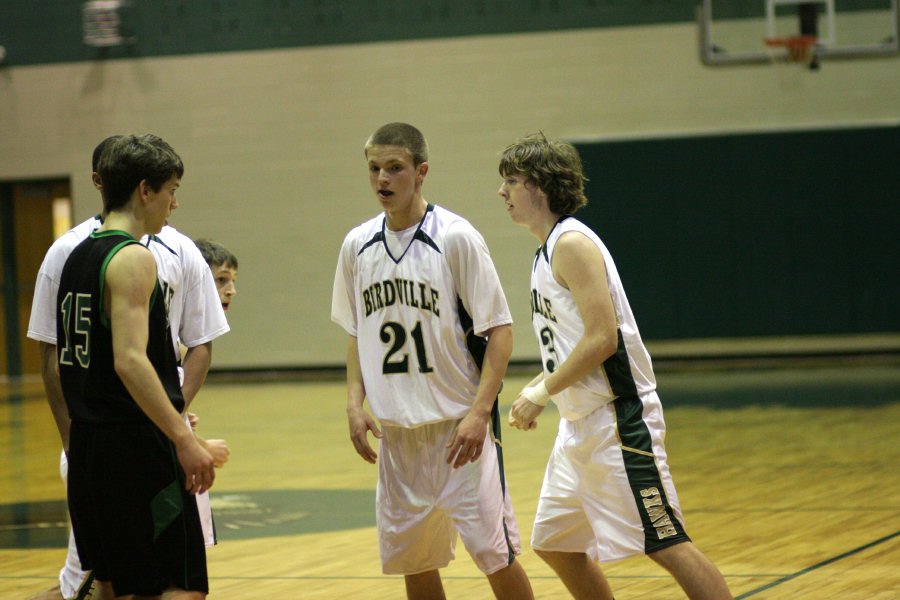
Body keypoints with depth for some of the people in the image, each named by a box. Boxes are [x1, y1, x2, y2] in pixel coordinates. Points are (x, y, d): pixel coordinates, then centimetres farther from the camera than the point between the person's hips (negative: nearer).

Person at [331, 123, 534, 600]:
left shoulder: (456, 238, -10)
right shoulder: (358, 246, 5)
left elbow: (499, 331, -10)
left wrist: (479, 413, -18)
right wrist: (355, 403, 2)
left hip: (458, 425, -5)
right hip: (395, 430, 5)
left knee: (494, 551, -5)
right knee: (412, 559, 10)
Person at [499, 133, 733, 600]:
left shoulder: (572, 243, -14)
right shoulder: (548, 250, 15)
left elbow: (602, 337, -22)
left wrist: (543, 392, -17)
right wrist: (535, 388, 9)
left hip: (618, 419, -10)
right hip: (580, 424, 10)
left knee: (666, 544, -9)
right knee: (552, 543, 15)